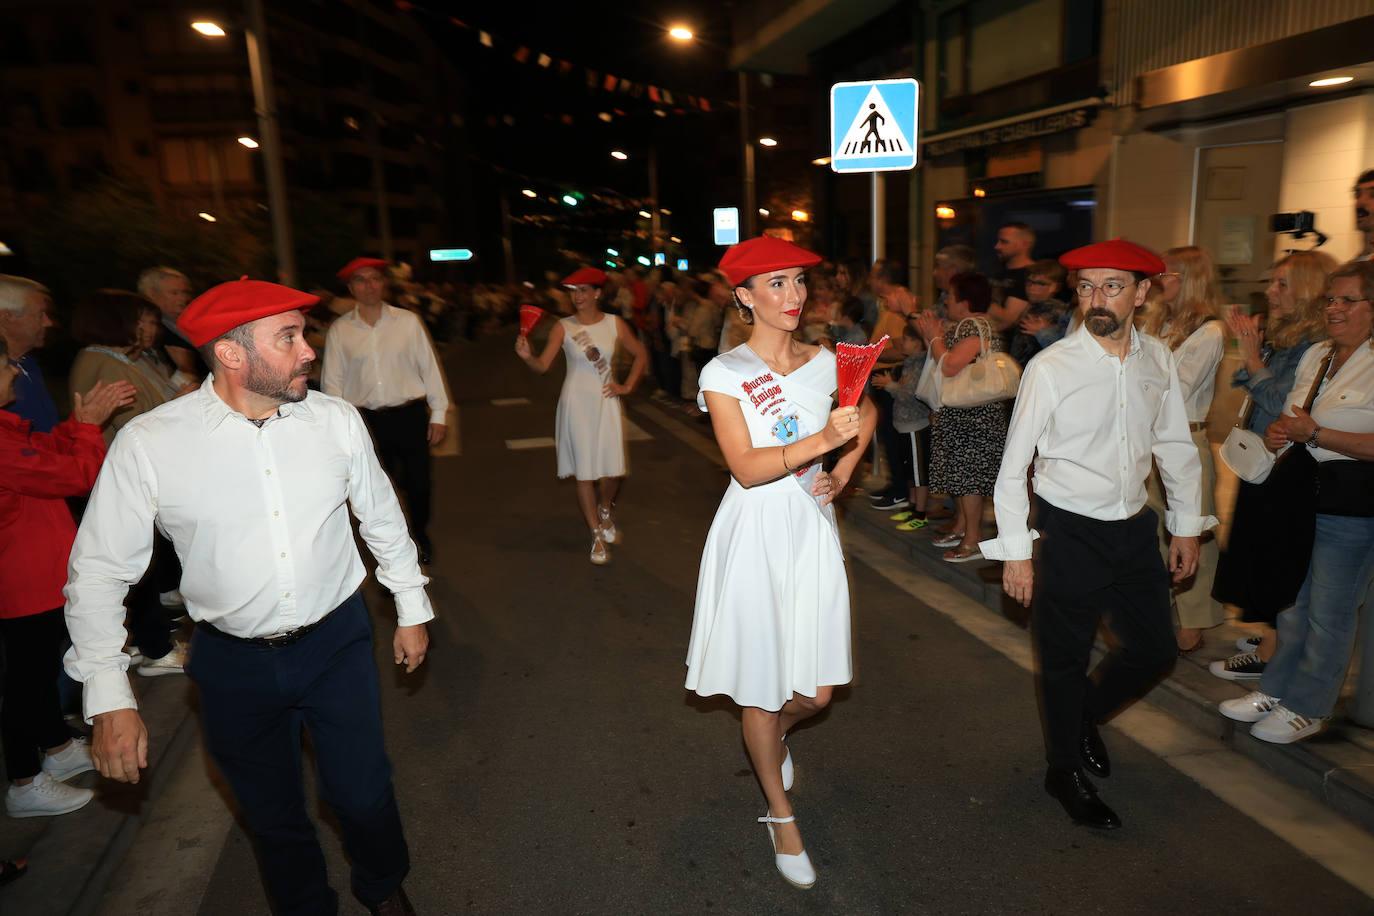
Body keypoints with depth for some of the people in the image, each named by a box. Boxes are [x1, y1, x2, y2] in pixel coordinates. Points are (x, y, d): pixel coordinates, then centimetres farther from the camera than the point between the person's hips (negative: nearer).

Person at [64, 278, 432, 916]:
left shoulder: (336, 419, -9)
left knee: (364, 796, 12)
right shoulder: (147, 444, -15)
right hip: (233, 664, -1)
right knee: (273, 817, 18)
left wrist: (412, 607, 11)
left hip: (337, 642, 1)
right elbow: (100, 570, -7)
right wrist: (109, 698, -9)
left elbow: (383, 517, 4)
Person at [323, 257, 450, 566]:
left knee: (418, 482, 11)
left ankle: (420, 534, 39)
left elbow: (429, 367, 1)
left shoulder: (408, 321, -2)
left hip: (411, 415, 0)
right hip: (367, 420, 0)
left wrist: (438, 414, 0)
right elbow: (332, 381, 3)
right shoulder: (339, 330, -1)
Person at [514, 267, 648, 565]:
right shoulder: (563, 327, -5)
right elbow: (542, 365, -11)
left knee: (612, 470, -2)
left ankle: (606, 510, 33)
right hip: (576, 403, -1)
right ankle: (597, 535, 18)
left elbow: (641, 354, 10)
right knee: (584, 471, 4)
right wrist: (526, 355, -31)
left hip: (606, 401, 1)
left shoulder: (615, 324, -1)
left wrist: (627, 386, 2)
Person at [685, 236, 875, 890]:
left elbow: (867, 415, 22)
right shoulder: (724, 372, -10)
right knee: (760, 688, 10)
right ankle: (781, 815, 34)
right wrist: (821, 440, -30)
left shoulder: (826, 363, 3)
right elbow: (746, 467, -19)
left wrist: (842, 473, 7)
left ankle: (773, 734, 44)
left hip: (812, 533, 4)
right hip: (754, 536, -3)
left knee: (815, 692, 7)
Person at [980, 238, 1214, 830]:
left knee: (1155, 651, 15)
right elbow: (1013, 466, -12)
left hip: (1134, 528, 5)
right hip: (1070, 532, -5)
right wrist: (1016, 553, -12)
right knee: (1065, 661, 9)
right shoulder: (1051, 368, -16)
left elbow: (1176, 447, 10)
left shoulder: (1157, 360, -1)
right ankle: (1064, 771, 34)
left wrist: (1187, 526, 12)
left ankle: (1085, 715, 45)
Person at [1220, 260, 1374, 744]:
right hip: (1299, 495, 8)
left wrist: (1314, 434, -21)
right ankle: (1276, 690, 31)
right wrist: (1277, 433, 0)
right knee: (1291, 603, 17)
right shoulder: (1314, 355, 10)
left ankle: (1308, 709, 20)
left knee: (1328, 614, 5)